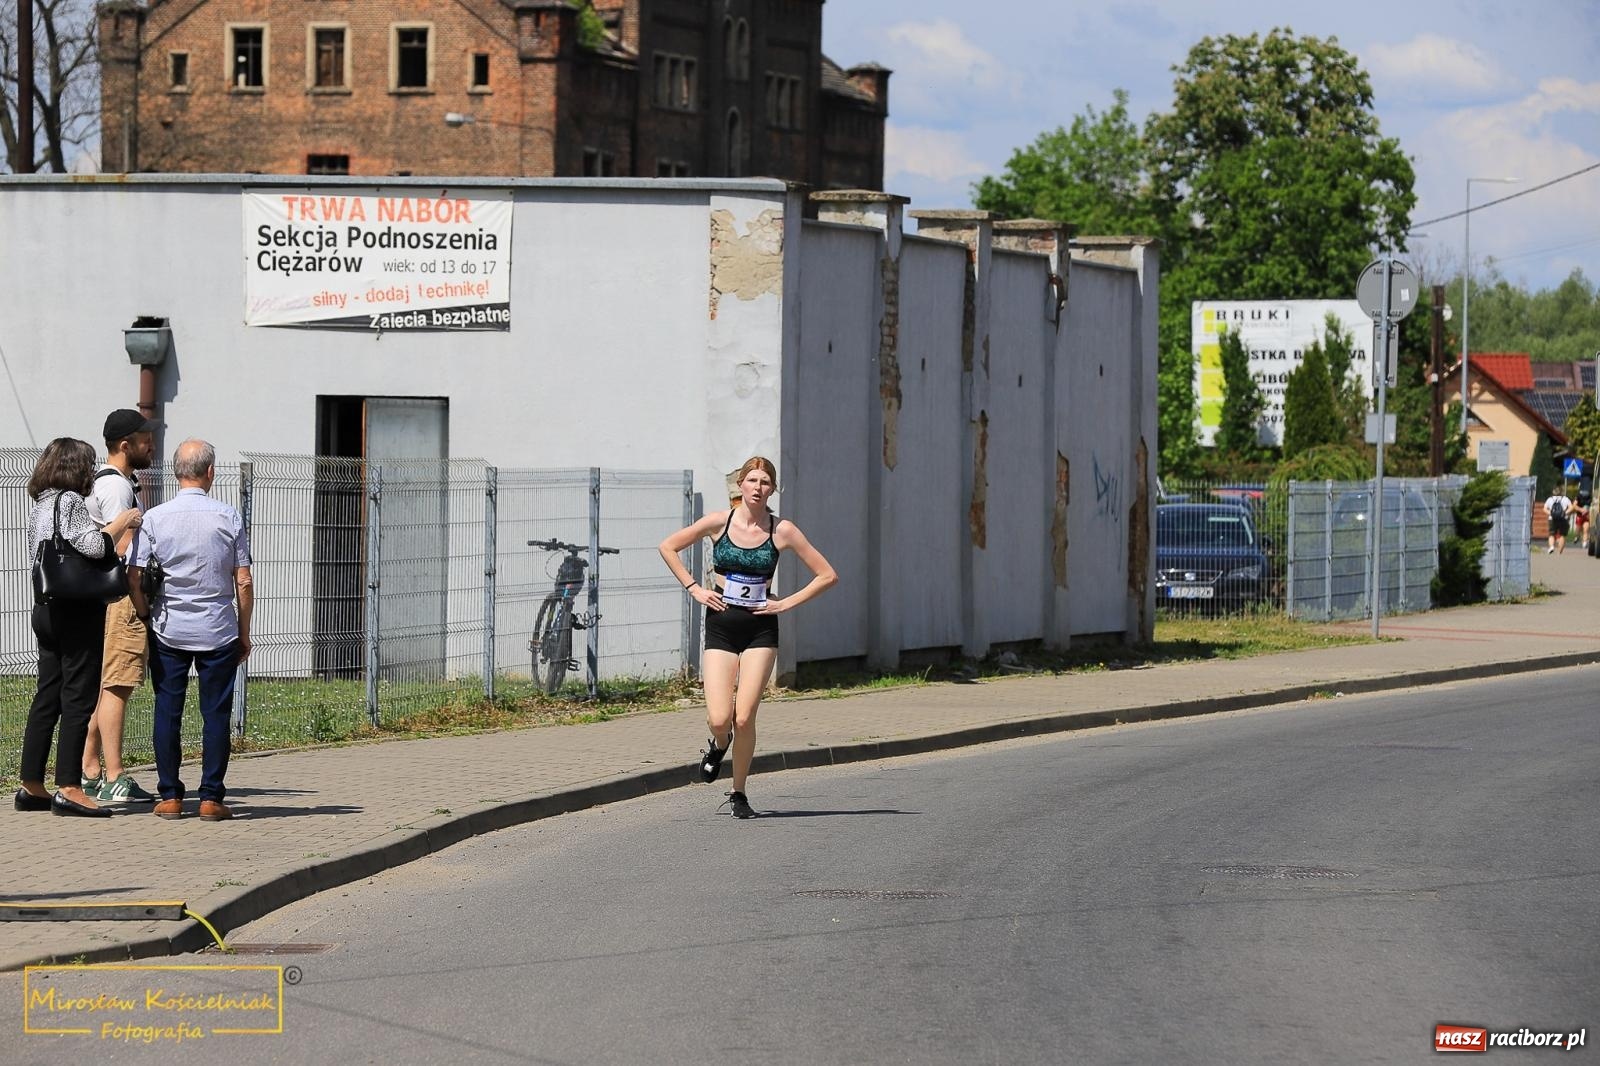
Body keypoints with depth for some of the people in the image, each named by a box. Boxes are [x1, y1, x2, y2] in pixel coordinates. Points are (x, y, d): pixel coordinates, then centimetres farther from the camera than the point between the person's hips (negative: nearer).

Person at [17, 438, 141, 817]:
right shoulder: (70, 502, -12)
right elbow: (93, 545, -24)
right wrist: (122, 523, -8)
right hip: (78, 611, -9)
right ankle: (69, 789, -9)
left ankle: (31, 786, 13)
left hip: (46, 610, 9)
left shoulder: (41, 505, 14)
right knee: (79, 697, -6)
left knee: (47, 697, 11)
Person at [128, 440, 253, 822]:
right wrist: (244, 632, 8)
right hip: (218, 632, -1)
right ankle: (211, 798, 2)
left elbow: (134, 578, -4)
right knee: (215, 713, 3)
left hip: (168, 632, 1)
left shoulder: (154, 518, -3)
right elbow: (243, 582, -2)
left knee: (168, 711, 7)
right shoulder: (229, 518, -4)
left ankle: (170, 797, 7)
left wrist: (146, 620, 9)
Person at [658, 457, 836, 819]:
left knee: (744, 719, -9)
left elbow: (827, 575, 3)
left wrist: (786, 603, -4)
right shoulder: (719, 522, -1)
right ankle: (719, 744, 27)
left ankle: (739, 793, 9)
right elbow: (668, 547, 10)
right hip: (721, 626, 0)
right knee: (719, 719, -10)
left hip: (760, 629, 0)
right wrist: (694, 589, 2)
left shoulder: (782, 530, -2)